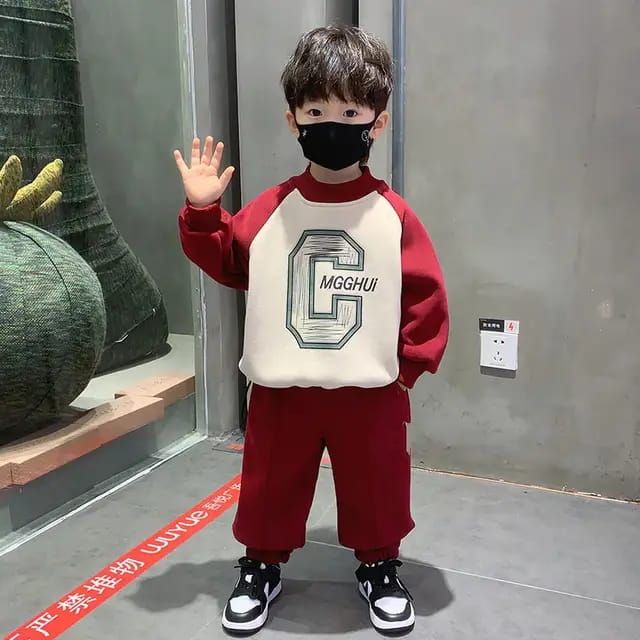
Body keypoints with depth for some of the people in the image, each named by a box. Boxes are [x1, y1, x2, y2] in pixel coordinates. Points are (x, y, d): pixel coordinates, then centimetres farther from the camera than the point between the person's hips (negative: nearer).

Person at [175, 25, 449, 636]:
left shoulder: (393, 216, -7)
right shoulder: (270, 210, -3)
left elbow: (426, 294, -1)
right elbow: (228, 262, 9)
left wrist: (407, 365, -2)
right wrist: (202, 211, -2)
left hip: (370, 394, 0)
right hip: (282, 391, 1)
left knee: (377, 489, 16)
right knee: (269, 488, 15)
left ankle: (379, 567, 40)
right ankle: (261, 565, 39)